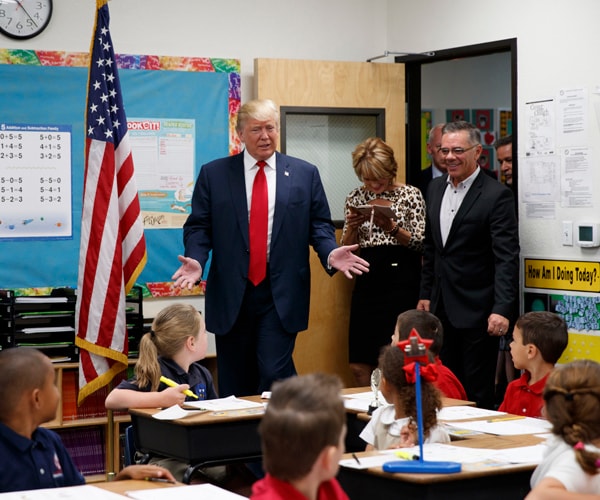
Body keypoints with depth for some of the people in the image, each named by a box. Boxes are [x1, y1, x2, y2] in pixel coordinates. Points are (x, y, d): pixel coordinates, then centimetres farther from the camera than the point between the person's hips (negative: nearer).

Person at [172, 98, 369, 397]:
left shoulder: (305, 174, 7)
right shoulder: (213, 174, 6)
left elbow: (319, 225, 8)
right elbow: (199, 226, 5)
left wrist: (330, 253, -12)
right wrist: (196, 260, -14)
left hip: (281, 295, -1)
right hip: (230, 294, 1)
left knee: (275, 374, -12)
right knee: (234, 382, 7)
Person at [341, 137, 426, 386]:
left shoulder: (410, 195, -1)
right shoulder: (355, 197, 10)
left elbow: (420, 244, -4)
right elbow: (346, 248, 12)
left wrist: (392, 228, -19)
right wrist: (352, 226, -8)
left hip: (401, 279, -4)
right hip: (367, 280, 4)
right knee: (359, 364, 2)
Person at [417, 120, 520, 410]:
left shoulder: (496, 195, -11)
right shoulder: (435, 189, 11)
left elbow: (506, 258, -15)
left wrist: (502, 309, -22)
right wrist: (426, 294, 16)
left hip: (477, 310, -6)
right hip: (441, 307, 6)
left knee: (477, 393, 1)